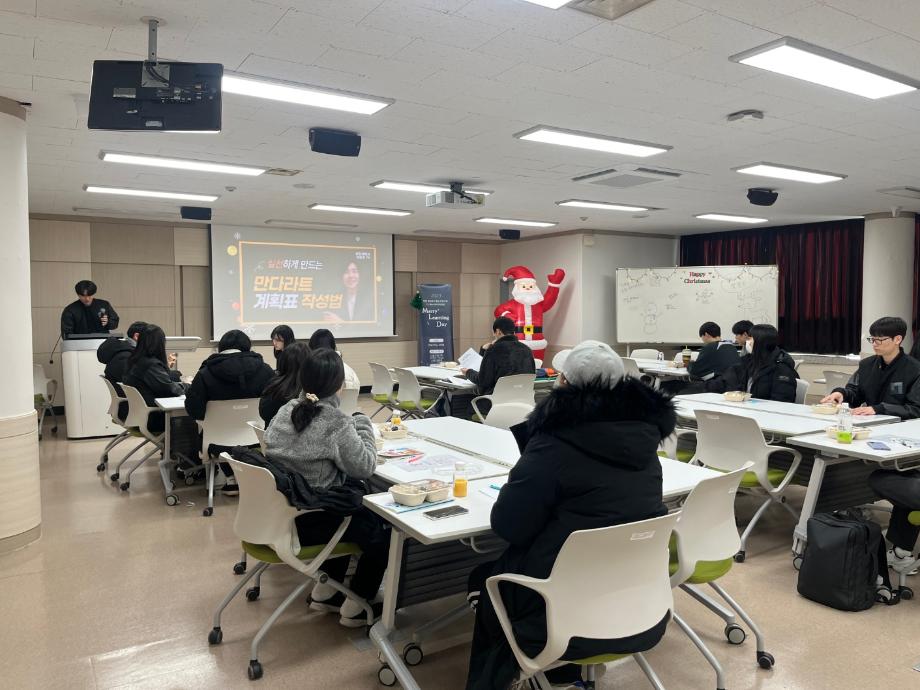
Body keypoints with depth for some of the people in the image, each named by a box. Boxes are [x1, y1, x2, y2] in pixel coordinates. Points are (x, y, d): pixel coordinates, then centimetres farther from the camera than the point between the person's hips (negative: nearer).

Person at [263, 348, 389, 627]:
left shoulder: (288, 409, -1)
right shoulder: (335, 421, -23)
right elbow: (364, 467, -15)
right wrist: (363, 425, -3)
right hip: (310, 523, -8)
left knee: (356, 510, 32)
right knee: (381, 529, 16)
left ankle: (326, 591, 38)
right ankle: (355, 608, 24)